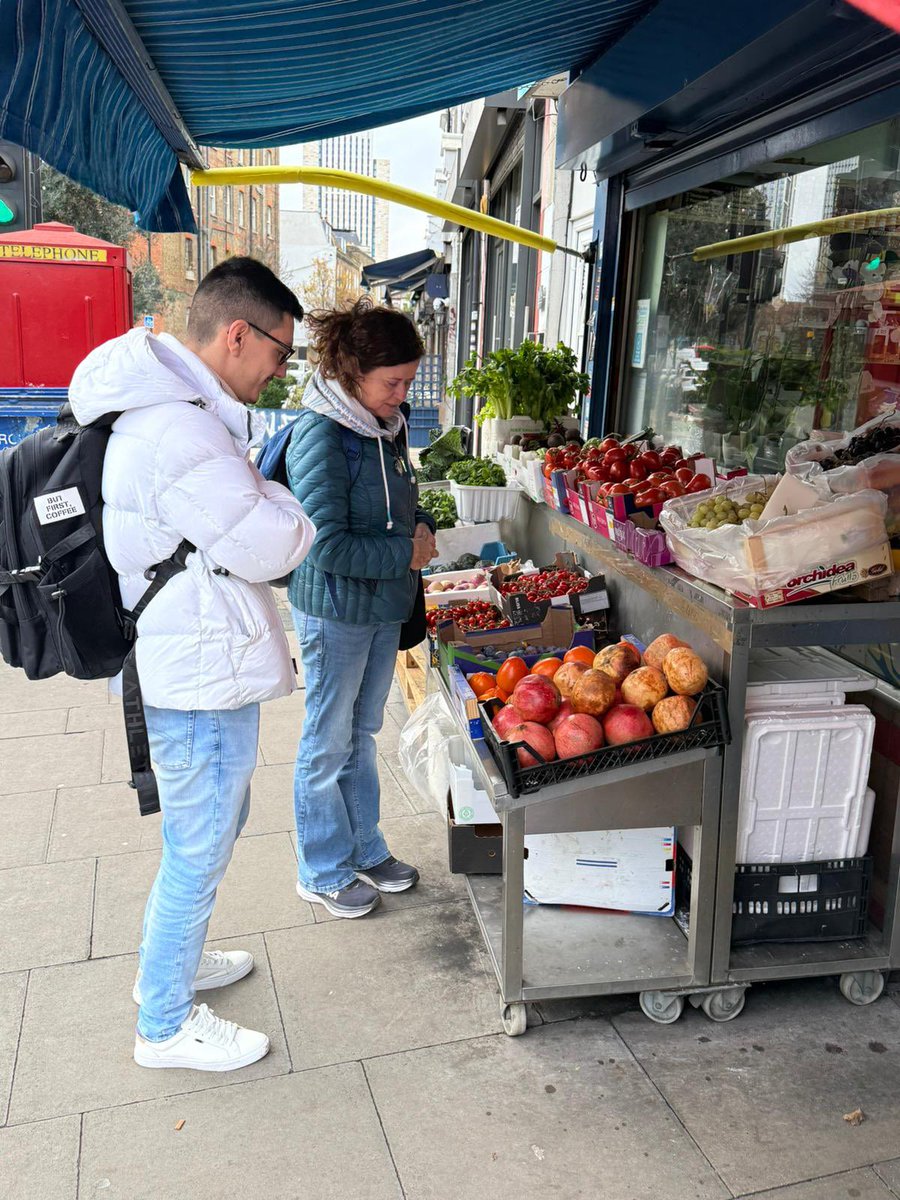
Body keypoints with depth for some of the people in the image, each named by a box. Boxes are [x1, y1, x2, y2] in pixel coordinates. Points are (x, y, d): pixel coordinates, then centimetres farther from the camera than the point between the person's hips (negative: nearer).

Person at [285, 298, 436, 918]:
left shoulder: (386, 425, 4)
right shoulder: (321, 436, -21)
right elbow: (329, 548, -25)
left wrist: (421, 525, -1)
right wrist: (407, 555, -16)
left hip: (384, 607, 8)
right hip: (334, 610, -8)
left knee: (363, 733, 20)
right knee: (329, 745, 8)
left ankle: (365, 849, 36)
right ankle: (324, 872, 26)